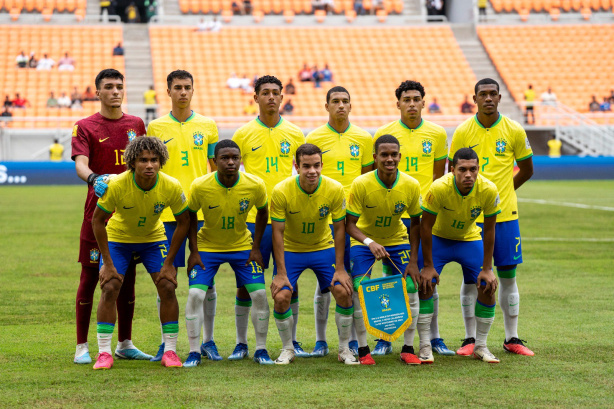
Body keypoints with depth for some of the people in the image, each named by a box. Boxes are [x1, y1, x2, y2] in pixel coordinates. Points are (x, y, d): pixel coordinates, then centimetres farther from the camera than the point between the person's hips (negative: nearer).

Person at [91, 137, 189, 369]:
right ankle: (104, 353, -6)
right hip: (118, 238, -1)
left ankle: (170, 351, 0)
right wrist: (108, 263, -19)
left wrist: (169, 262, -12)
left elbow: (183, 222, -10)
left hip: (154, 238, 2)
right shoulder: (117, 185, -30)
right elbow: (97, 220, -18)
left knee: (167, 287, -11)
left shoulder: (171, 187, -25)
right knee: (109, 288, -15)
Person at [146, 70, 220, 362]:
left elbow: (217, 170, 11)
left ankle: (208, 341, 11)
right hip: (167, 213, 0)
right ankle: (166, 341, 10)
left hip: (202, 212, 0)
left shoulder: (208, 126, 8)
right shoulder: (156, 127, 6)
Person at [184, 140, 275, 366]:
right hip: (207, 246, -1)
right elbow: (190, 215, -5)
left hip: (242, 246, 1)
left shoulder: (255, 185, -19)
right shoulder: (200, 186, -22)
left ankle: (261, 350, 8)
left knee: (259, 294, -7)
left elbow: (262, 212, 0)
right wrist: (194, 252, -9)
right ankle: (194, 352, -3)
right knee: (195, 294, -14)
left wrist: (256, 248, -3)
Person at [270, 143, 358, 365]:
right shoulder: (281, 191, -24)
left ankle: (344, 349, 7)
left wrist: (340, 269, -11)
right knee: (281, 297, -17)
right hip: (290, 250, -1)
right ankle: (288, 349, 7)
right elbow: (278, 232, -17)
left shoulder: (335, 189, -19)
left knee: (344, 292, -13)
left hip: (323, 248, 1)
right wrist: (281, 273, -18)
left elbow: (339, 228, -9)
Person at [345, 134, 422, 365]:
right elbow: (350, 224, -21)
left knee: (411, 288, -8)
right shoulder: (361, 185, -26)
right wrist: (370, 243, -39)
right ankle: (363, 350, -2)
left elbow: (415, 223, -4)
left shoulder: (411, 185, -18)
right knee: (360, 291, -15)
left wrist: (413, 261, -8)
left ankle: (408, 349, 5)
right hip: (364, 240, -2)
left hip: (397, 240, 2)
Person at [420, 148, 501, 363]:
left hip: (470, 239, 2)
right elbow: (426, 226, -21)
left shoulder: (488, 190, -26)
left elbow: (489, 230, -13)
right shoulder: (439, 188, -33)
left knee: (488, 287, -9)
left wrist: (486, 268, -11)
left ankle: (480, 346, 6)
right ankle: (425, 346, -5)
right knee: (425, 285, -17)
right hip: (438, 238, -2)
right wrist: (428, 266, -18)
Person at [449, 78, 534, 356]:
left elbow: (526, 170, 12)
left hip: (505, 213, 1)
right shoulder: (462, 132, -1)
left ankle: (512, 339, 14)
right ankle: (470, 339, 9)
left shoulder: (514, 131, 1)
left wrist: (501, 192, 8)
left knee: (508, 276, 5)